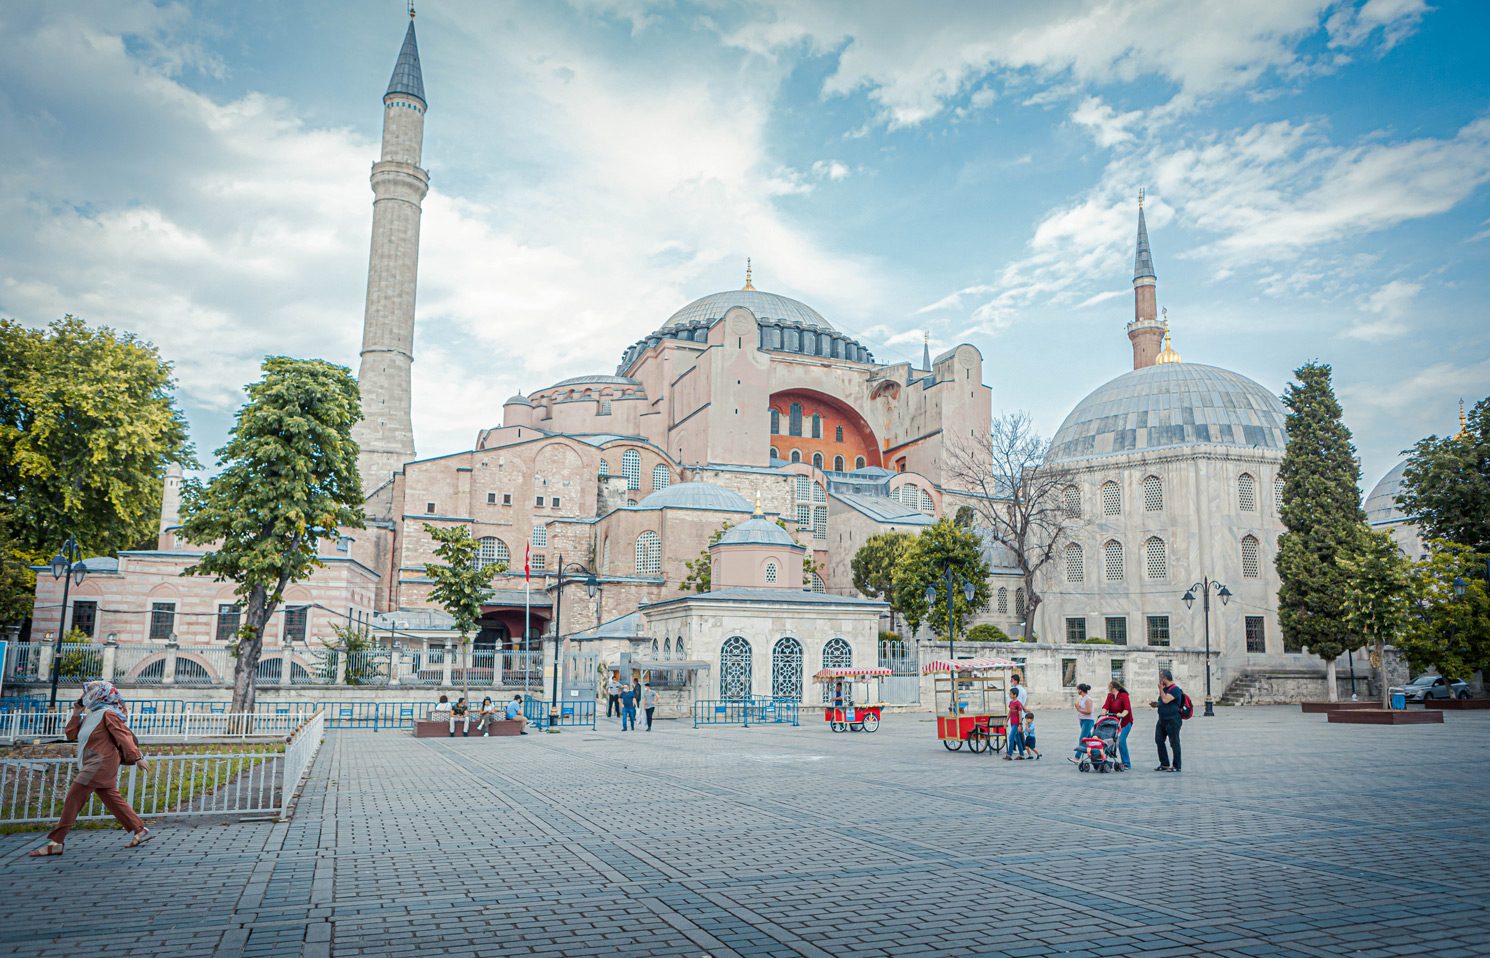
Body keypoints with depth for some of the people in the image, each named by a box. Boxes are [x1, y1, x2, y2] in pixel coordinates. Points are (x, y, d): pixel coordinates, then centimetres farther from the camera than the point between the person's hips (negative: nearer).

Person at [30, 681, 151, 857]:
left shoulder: (108, 714, -10)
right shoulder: (90, 716, 19)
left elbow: (124, 736, -14)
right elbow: (71, 735, 20)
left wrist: (137, 757, -17)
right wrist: (76, 714, 10)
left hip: (101, 763, -10)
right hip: (96, 765, 10)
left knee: (73, 798, -8)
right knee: (113, 799, 8)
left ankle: (55, 843, -5)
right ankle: (140, 831, 10)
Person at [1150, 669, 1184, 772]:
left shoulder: (1175, 689, -14)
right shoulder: (1164, 688, 15)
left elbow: (1165, 700, -25)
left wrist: (1160, 688, -17)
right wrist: (1156, 704, 7)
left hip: (1173, 720, -9)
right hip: (1162, 720, 9)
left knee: (1174, 743, -2)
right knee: (1159, 741, 9)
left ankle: (1176, 766, 5)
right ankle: (1164, 764, 18)